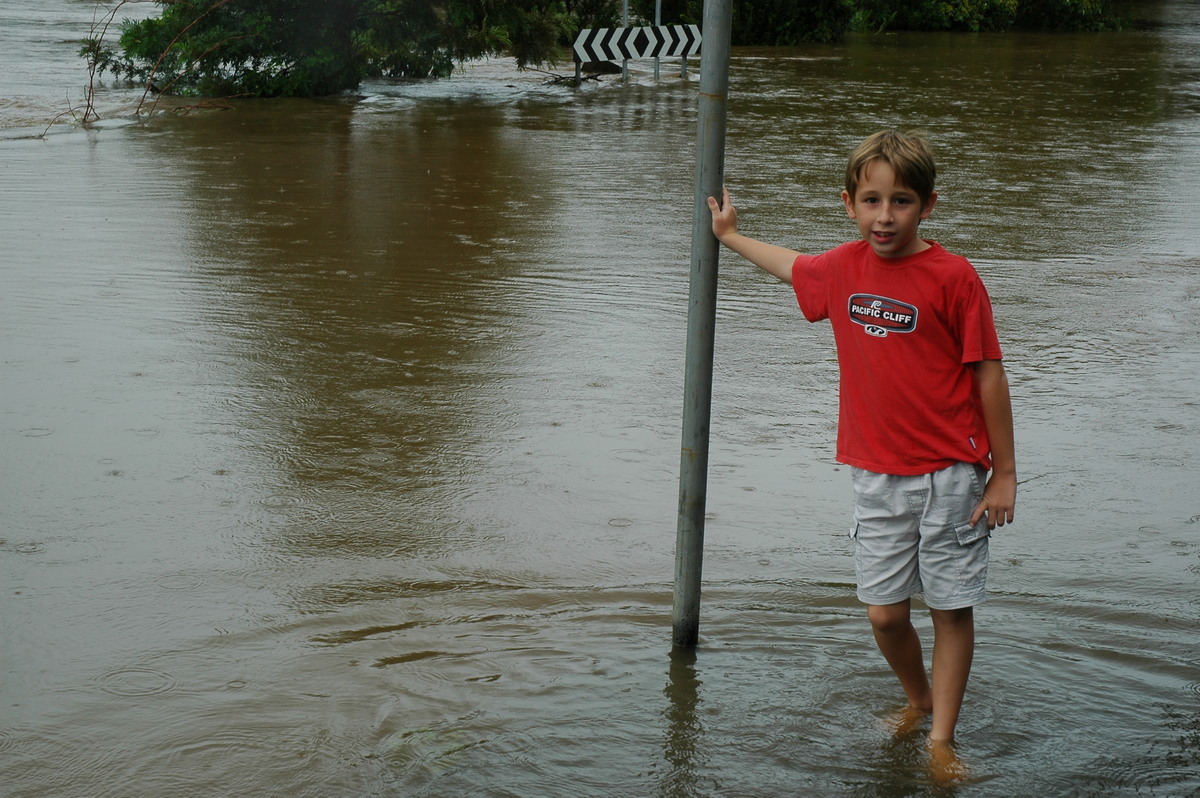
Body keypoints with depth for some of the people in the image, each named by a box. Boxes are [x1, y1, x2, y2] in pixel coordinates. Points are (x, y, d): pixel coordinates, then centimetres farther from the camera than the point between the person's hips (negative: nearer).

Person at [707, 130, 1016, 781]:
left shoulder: (953, 277, -10)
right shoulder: (843, 268, 4)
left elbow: (989, 374, -7)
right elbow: (790, 266, 27)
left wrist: (1004, 473, -5)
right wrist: (729, 235, 41)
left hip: (950, 472, -4)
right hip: (876, 474, 4)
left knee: (952, 607, 3)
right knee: (884, 612, 4)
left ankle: (941, 742, 14)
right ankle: (917, 699, 32)